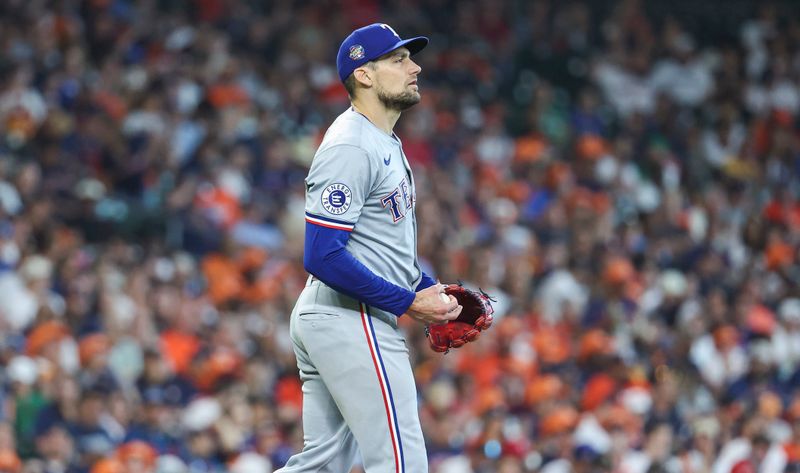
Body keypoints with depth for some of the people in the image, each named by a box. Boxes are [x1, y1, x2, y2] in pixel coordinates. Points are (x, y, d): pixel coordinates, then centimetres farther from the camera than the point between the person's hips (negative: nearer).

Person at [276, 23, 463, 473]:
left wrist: (430, 289, 10)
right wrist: (408, 303, -19)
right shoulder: (351, 147, -17)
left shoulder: (385, 142, 16)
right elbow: (323, 258, -23)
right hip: (353, 323, -10)